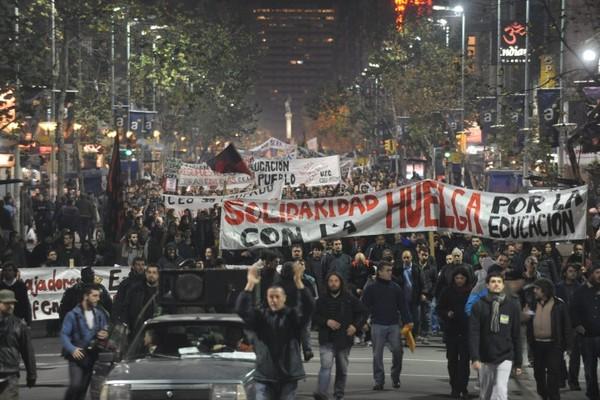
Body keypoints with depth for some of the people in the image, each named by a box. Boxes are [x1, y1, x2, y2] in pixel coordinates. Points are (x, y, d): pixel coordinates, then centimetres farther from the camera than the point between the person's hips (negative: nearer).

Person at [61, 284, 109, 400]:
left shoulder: (99, 314, 9)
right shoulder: (73, 314, -6)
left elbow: (105, 329, 20)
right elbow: (64, 334, -8)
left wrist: (105, 335, -4)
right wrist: (72, 349, -22)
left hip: (92, 355, 5)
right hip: (77, 355, -5)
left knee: (84, 387, 7)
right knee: (75, 385, -20)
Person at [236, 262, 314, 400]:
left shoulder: (292, 316, 2)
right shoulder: (260, 315, 5)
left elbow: (308, 307, -17)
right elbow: (242, 309, -11)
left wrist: (298, 282, -29)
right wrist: (250, 284, -23)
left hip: (288, 375, 0)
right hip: (264, 375, 0)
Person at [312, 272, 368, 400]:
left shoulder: (350, 299, 2)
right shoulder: (322, 300, 3)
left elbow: (363, 313, 8)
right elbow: (314, 317, 4)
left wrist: (355, 326, -6)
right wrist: (326, 322, -12)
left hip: (344, 339, 2)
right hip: (326, 340, -2)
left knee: (342, 369, 10)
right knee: (326, 365, -18)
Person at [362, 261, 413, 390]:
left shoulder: (396, 287, 8)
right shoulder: (371, 288, 0)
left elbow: (403, 305, 8)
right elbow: (365, 306, 0)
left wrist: (408, 320, 0)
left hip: (394, 325, 2)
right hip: (378, 325, -2)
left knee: (397, 351, -4)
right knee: (377, 354, 1)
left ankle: (395, 377, 13)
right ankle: (379, 381, 7)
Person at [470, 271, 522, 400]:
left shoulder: (513, 305, 0)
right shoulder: (479, 306, -2)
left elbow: (517, 335, 4)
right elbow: (473, 333, -6)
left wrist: (518, 362, 5)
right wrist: (474, 358, -17)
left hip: (505, 357, -1)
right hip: (485, 357, 1)